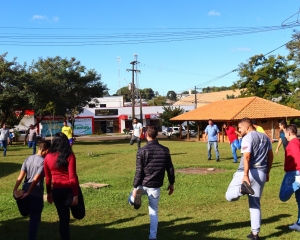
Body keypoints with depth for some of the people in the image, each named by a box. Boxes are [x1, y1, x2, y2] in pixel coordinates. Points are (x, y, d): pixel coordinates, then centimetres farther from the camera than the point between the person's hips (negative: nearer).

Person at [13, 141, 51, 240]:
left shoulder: (28, 158, 10)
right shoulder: (43, 161, -10)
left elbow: (21, 176, 2)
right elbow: (36, 179, -17)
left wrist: (15, 189, -1)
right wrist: (28, 193, -15)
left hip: (25, 190, 4)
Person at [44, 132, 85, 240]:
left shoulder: (48, 157, 1)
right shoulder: (69, 156, -11)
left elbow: (48, 178, 7)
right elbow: (72, 177, -13)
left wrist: (49, 193, 19)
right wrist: (75, 195, -10)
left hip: (57, 190, 4)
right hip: (70, 189, -4)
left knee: (63, 218, 13)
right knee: (79, 214, 15)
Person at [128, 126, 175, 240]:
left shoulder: (142, 151, -11)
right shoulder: (165, 150, -1)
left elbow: (139, 171, -12)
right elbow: (170, 169, 5)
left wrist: (135, 188, -6)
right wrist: (171, 183, 17)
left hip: (143, 184, -2)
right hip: (155, 186, 2)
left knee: (132, 198, 28)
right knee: (154, 212, 14)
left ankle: (135, 198, -7)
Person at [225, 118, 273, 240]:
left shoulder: (247, 138, -9)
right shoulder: (265, 137, 15)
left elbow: (246, 157, -20)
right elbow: (270, 157, 18)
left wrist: (245, 175, -27)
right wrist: (267, 173, 24)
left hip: (248, 172, -7)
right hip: (261, 173, 7)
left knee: (229, 196, 2)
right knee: (255, 204, 14)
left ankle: (243, 189, -29)